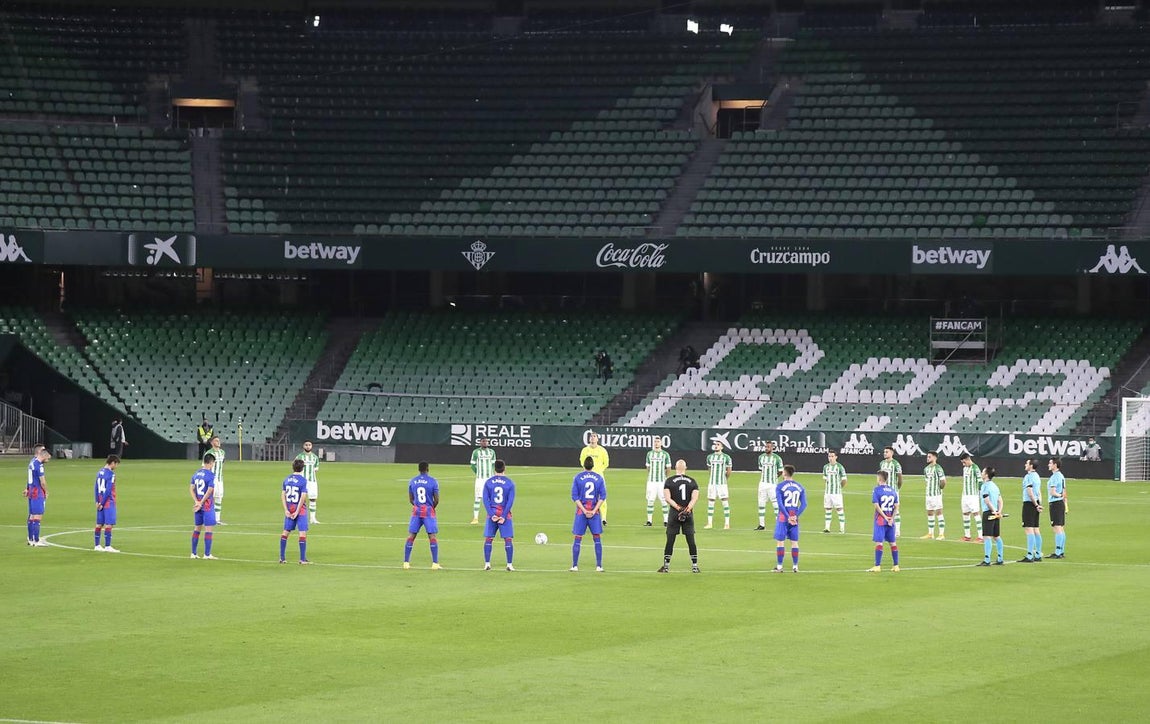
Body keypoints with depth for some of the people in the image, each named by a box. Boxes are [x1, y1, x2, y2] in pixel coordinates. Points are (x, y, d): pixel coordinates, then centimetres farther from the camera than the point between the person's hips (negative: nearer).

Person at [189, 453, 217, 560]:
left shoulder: (196, 474, 8)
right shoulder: (211, 475, -13)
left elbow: (191, 488, 3)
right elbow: (209, 491, -19)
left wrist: (197, 502, -5)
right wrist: (201, 504, -13)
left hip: (198, 504, 7)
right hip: (208, 505, -7)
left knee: (197, 528, 15)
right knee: (209, 529, -2)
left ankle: (193, 553, 17)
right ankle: (207, 554, -3)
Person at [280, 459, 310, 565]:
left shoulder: (287, 479, 4)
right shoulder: (303, 480, -12)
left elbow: (283, 495, 3)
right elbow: (303, 497, -17)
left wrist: (286, 510, 2)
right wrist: (297, 512, -12)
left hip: (289, 509, 5)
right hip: (300, 509, -5)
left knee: (286, 532, 14)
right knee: (303, 533, -2)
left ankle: (282, 557, 17)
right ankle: (302, 559, -5)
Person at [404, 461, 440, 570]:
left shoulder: (412, 481, 3)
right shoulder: (433, 481, -6)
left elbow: (410, 499, 7)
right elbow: (436, 500, -7)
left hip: (416, 511, 3)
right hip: (429, 511, -3)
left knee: (411, 536, 6)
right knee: (432, 536, -1)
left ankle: (406, 563, 5)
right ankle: (435, 563, -5)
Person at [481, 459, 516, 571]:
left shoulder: (488, 482, 1)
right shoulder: (510, 483, -1)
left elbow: (485, 500, -4)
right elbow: (510, 501, -7)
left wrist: (491, 515, -8)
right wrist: (503, 516, -8)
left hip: (492, 514, 1)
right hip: (505, 514, -1)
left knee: (488, 539, 8)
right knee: (508, 539, 3)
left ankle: (487, 564, 4)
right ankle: (509, 565, -2)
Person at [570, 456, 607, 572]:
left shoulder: (578, 477, -2)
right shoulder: (599, 478, 2)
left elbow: (575, 496, -7)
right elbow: (603, 496, -3)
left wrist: (584, 510, -8)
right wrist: (594, 511, -6)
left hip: (581, 511, -1)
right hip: (594, 511, 1)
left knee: (578, 538, 5)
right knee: (597, 538, 5)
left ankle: (574, 565, 3)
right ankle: (599, 566, 1)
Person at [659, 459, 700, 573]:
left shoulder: (669, 481, 0)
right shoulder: (692, 481, 5)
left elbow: (667, 498, -10)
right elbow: (695, 498, -6)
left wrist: (678, 507, -14)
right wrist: (687, 509, -14)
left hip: (674, 512, -2)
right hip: (689, 514, 2)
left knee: (670, 540, 2)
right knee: (691, 541, 4)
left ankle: (666, 566, 2)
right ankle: (695, 566, 4)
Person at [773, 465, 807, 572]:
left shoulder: (780, 486, -7)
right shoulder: (800, 487, 7)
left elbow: (780, 504, -14)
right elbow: (804, 504, 1)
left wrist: (788, 517, -13)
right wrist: (795, 516, -5)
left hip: (783, 517, -4)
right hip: (794, 518, 4)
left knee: (780, 542, 2)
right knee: (794, 542, 9)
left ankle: (779, 566, 0)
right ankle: (795, 566, 10)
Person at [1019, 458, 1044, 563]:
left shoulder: (1028, 477, -13)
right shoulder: (1037, 476, 15)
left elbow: (1030, 492, -18)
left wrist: (1036, 505, -14)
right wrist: (1039, 505, 16)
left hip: (1029, 503, -9)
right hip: (1036, 504, 9)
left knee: (1029, 529, -10)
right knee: (1036, 530, 11)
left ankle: (1029, 556, -13)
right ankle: (1038, 555, 14)